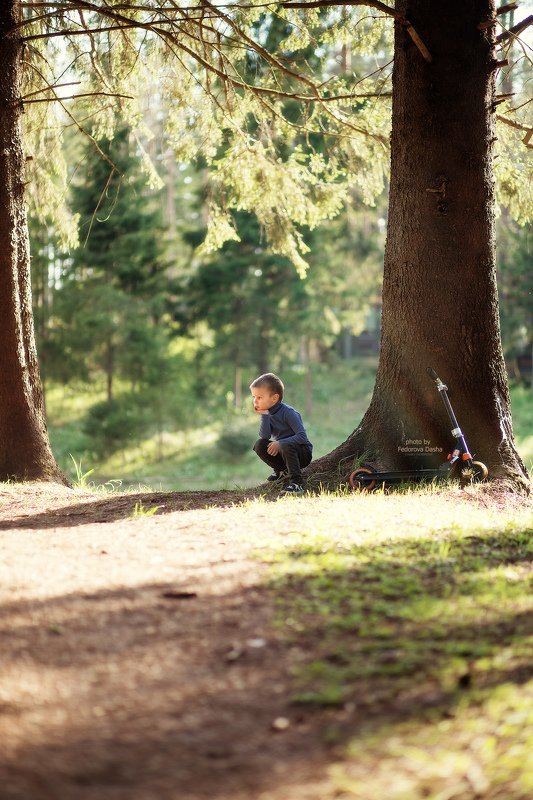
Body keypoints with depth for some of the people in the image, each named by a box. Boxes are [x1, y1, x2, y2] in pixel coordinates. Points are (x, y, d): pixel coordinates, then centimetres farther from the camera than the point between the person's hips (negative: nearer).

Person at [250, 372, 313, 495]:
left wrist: (280, 443, -32)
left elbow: (302, 437, -26)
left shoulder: (288, 412, -20)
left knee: (286, 446, -37)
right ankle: (283, 471, 7)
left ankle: (297, 482, -29)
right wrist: (265, 415, -21)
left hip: (303, 453, -7)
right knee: (260, 445, -12)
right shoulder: (267, 413, 0)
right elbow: (264, 436, -15)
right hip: (282, 449, 7)